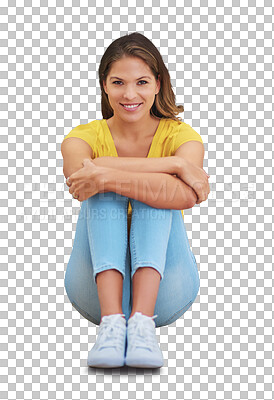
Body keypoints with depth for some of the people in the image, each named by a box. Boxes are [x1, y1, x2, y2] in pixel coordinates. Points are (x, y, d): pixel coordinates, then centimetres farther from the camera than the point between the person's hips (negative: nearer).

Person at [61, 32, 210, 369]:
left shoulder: (180, 135, -2)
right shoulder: (83, 137, 0)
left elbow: (186, 195, -26)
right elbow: (80, 173, -27)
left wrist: (108, 176, -35)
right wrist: (175, 164, -27)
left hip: (162, 287, 0)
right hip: (98, 287, 0)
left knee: (158, 193, -22)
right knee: (105, 192, -22)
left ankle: (143, 320, -35)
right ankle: (111, 319, -35)